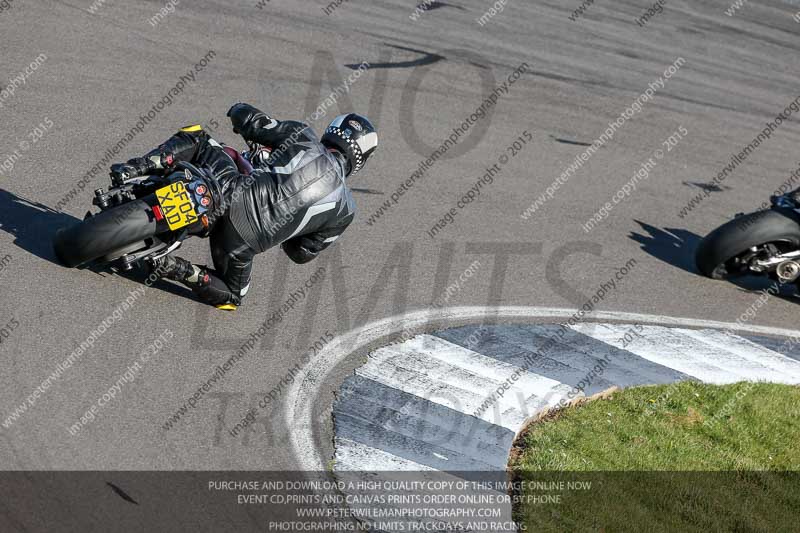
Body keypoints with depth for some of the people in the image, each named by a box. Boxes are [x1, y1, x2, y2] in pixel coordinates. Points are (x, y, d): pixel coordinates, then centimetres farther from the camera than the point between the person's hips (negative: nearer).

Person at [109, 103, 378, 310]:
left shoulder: (302, 134, 8)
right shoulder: (345, 210, 12)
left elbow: (250, 121, 8)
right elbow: (302, 253, 17)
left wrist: (239, 110, 33)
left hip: (229, 195, 0)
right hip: (246, 241, 1)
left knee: (196, 138, 27)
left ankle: (133, 170, 5)